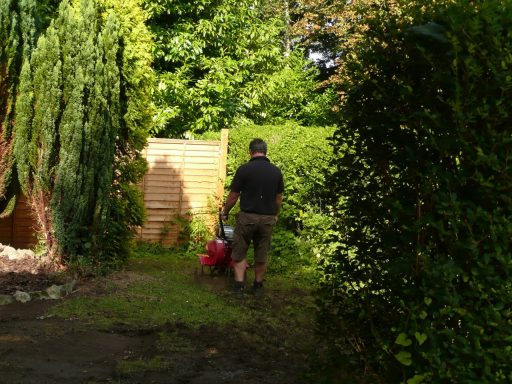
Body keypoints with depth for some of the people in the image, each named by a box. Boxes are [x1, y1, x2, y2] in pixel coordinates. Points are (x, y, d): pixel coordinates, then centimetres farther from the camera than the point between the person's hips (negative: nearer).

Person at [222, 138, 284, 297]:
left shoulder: (244, 169, -10)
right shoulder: (276, 171, 1)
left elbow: (233, 196, -6)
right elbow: (279, 198, 8)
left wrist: (225, 212, 10)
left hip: (247, 217, -3)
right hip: (268, 218, 3)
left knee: (239, 252, 8)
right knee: (262, 254, 14)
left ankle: (239, 286, 0)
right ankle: (258, 286, 22)